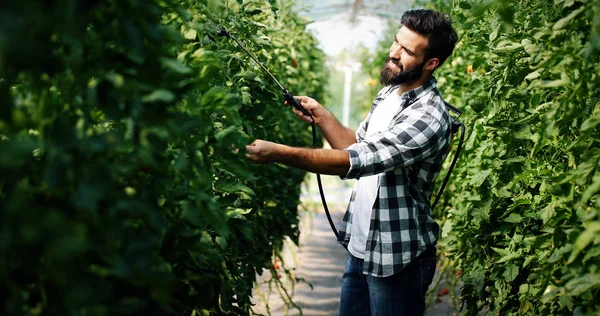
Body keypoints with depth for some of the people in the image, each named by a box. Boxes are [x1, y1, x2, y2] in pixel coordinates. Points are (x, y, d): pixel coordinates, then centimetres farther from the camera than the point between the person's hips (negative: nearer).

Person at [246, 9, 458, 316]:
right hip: (360, 246, 8)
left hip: (397, 257, -8)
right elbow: (358, 146, 14)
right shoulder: (389, 93, 5)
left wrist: (278, 153, -36)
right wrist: (321, 116, -2)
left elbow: (354, 161, -32)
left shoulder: (429, 118, -25)